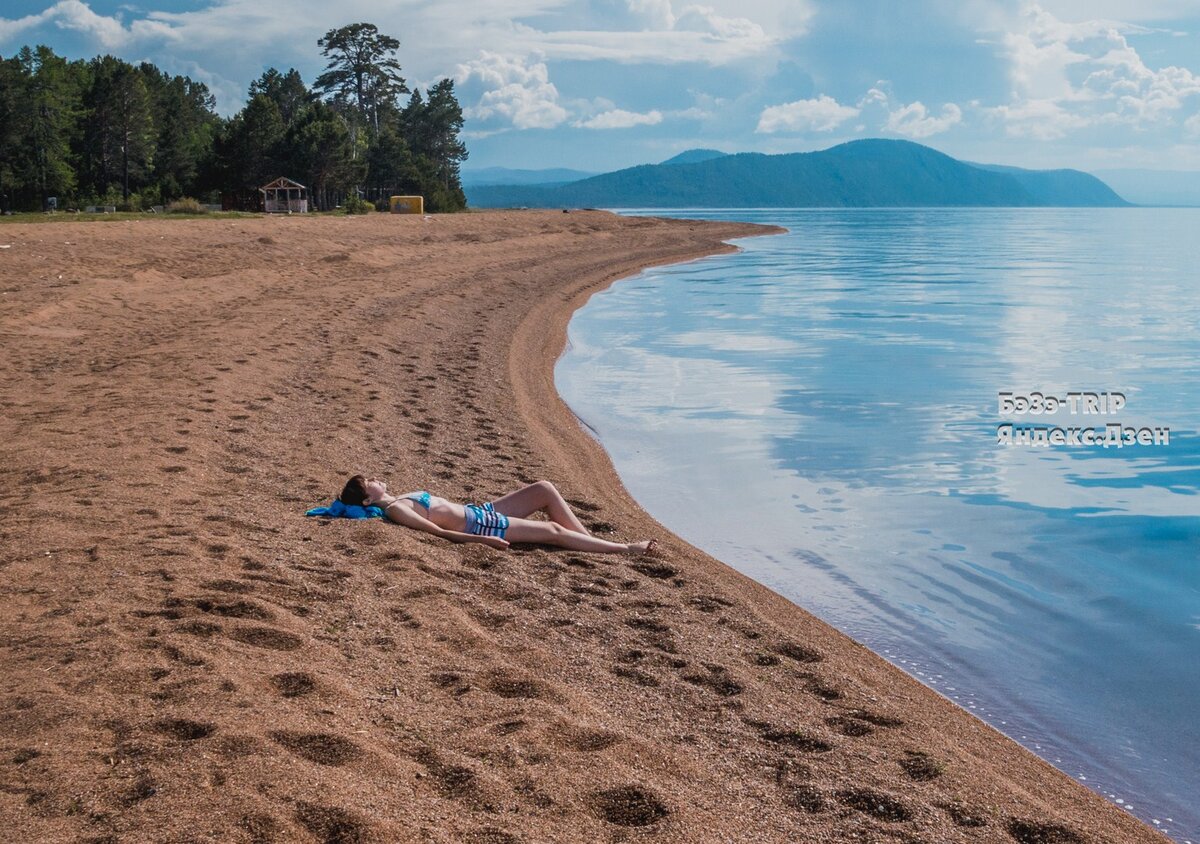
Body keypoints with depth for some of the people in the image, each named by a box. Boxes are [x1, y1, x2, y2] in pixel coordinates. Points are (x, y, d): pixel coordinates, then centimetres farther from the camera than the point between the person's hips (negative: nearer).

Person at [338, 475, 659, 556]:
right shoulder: (395, 510, -15)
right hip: (477, 526, -10)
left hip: (479, 512, 10)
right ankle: (625, 548, -5)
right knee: (553, 530, -12)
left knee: (544, 489, 2)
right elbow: (438, 531, -22)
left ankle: (593, 541, 5)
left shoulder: (400, 499, 14)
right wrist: (482, 540, -25)